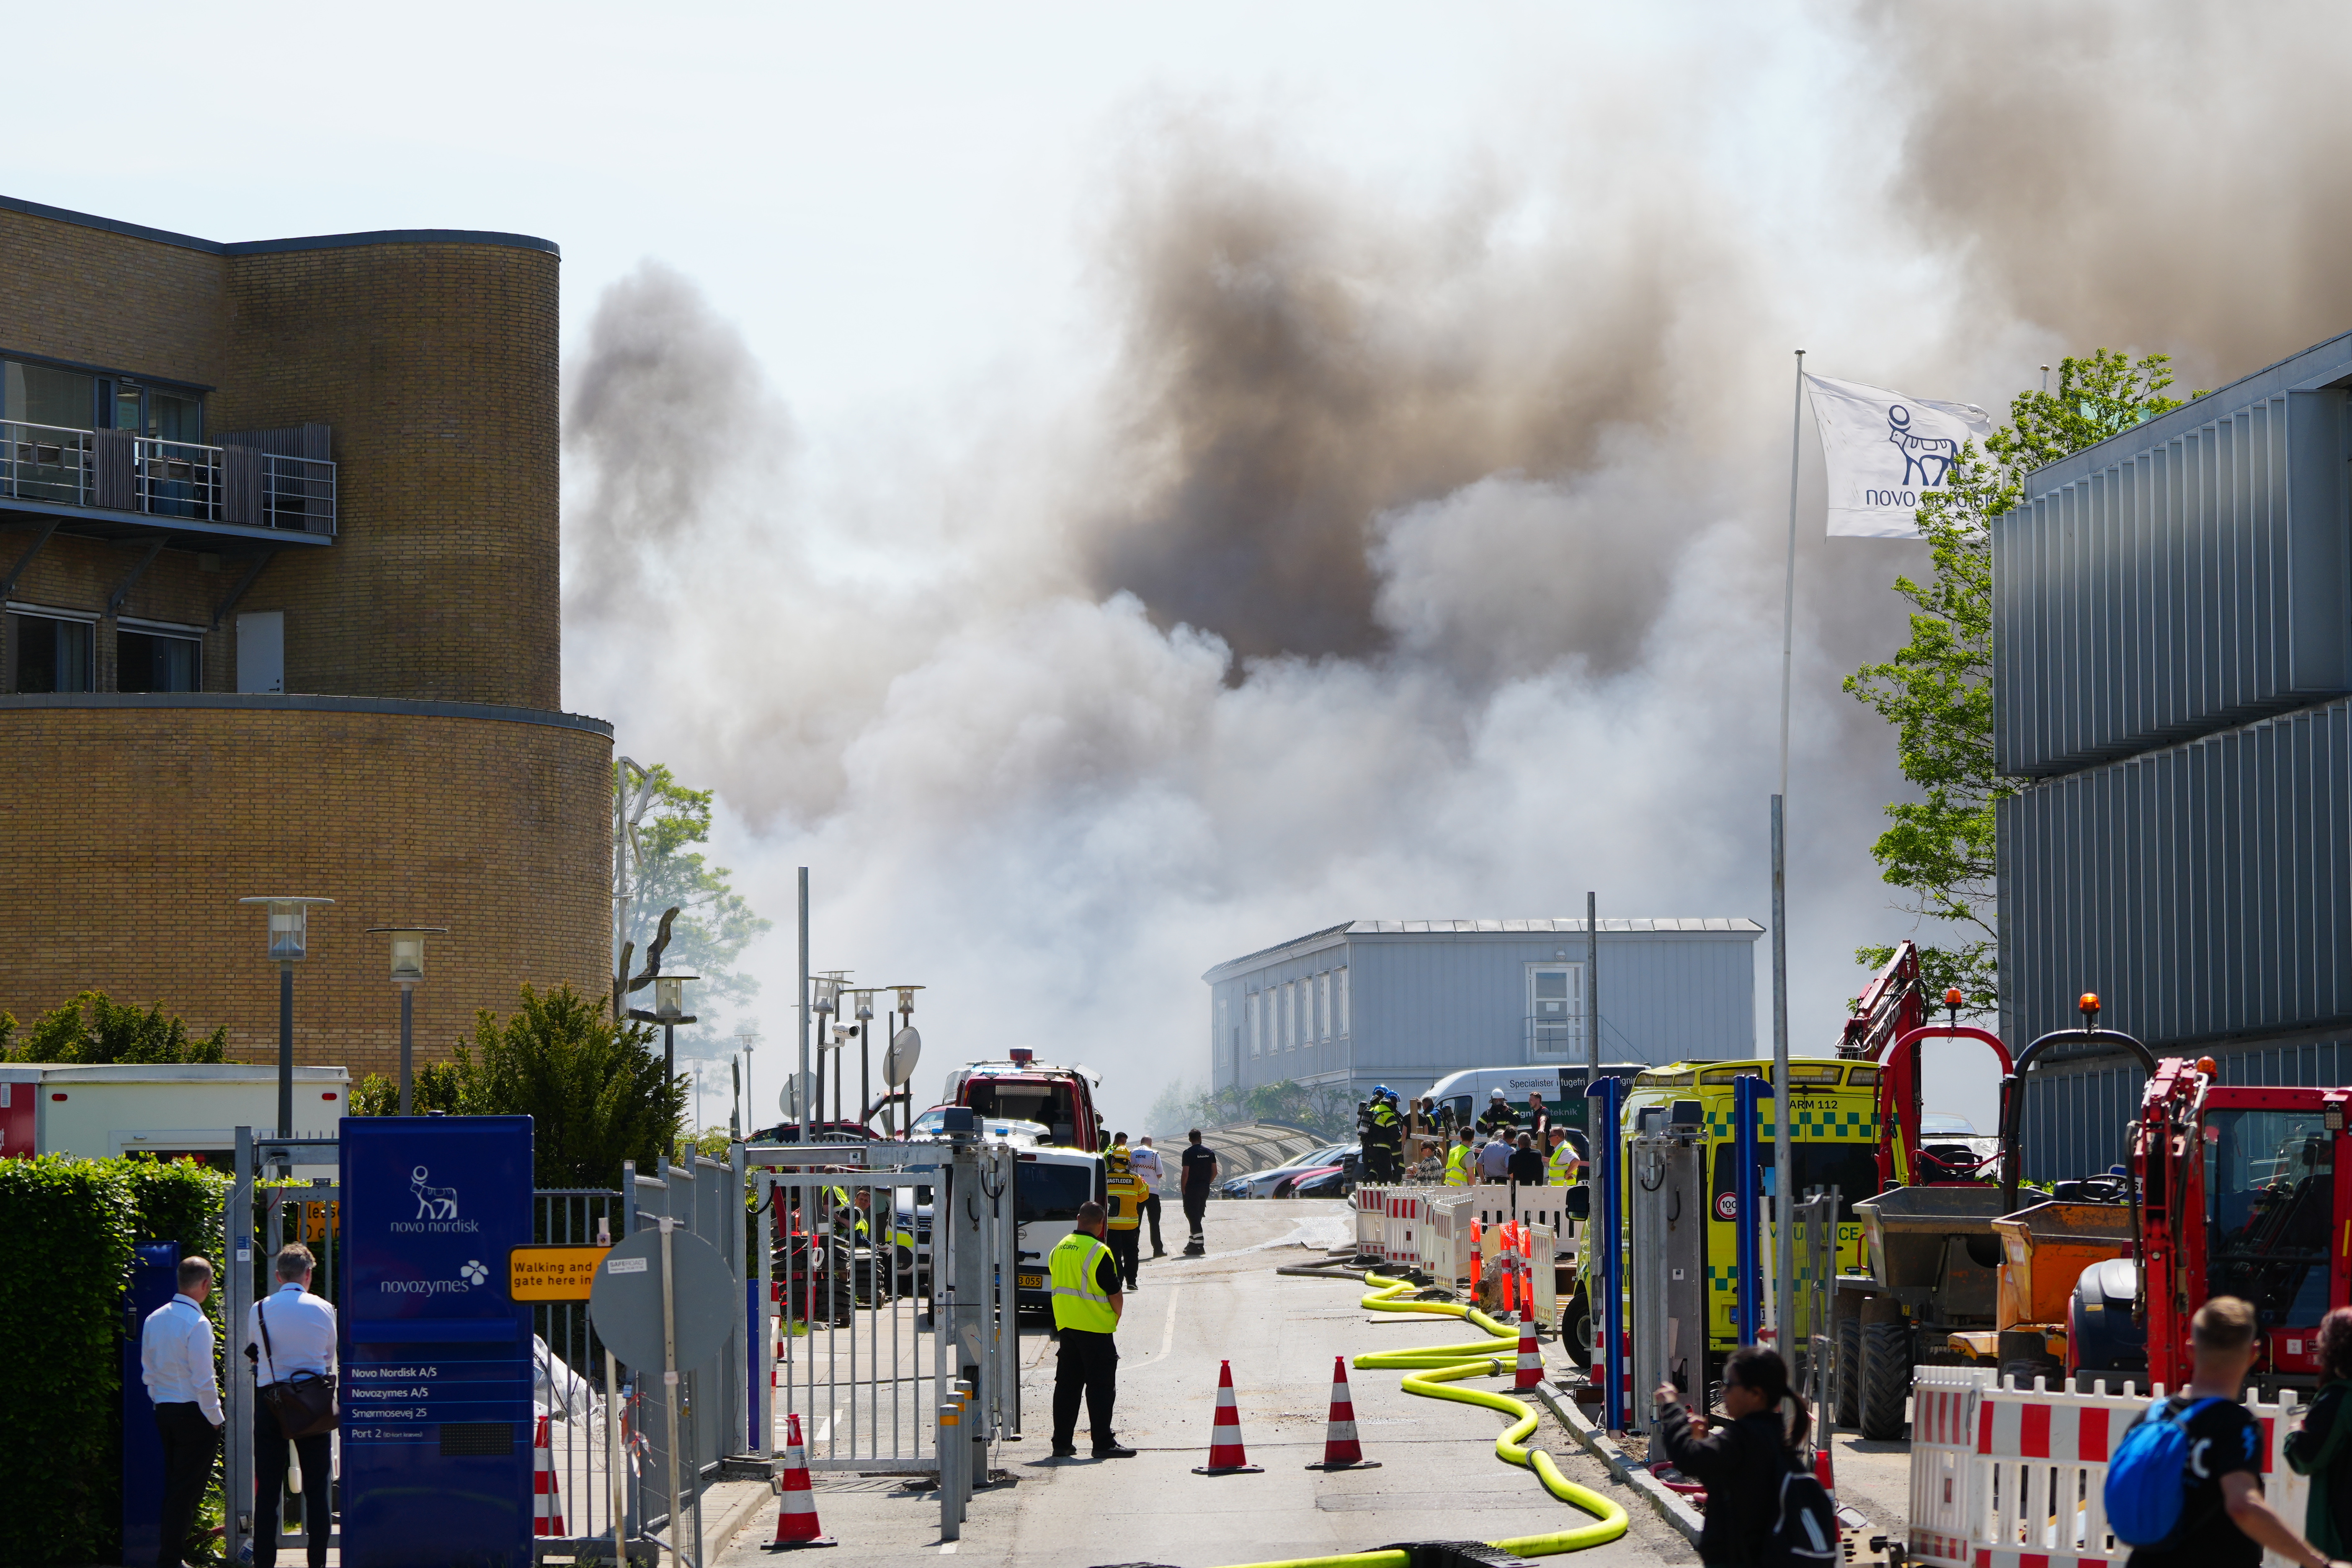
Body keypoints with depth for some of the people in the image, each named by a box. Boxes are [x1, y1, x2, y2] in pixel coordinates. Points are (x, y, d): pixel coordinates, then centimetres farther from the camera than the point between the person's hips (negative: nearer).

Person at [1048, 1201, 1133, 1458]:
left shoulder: (1059, 1249, 7)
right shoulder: (1099, 1252, -15)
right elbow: (1115, 1293, -13)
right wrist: (1115, 1318, 3)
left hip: (1065, 1325, 7)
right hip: (1096, 1328, -7)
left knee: (1067, 1384, 11)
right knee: (1101, 1386, -3)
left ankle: (1062, 1443, 13)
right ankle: (1103, 1444, -4)